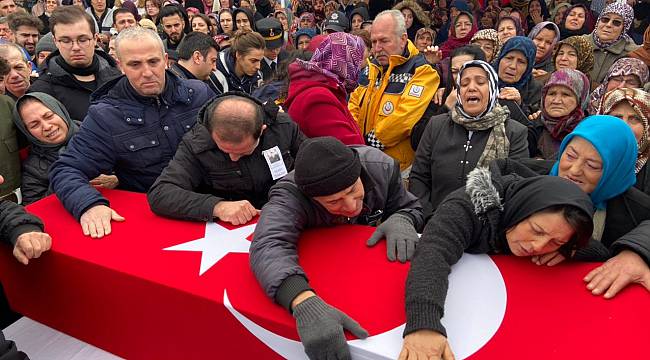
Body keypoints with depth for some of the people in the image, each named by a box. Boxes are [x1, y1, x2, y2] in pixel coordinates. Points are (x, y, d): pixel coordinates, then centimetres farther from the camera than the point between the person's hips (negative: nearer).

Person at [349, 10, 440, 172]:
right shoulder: (372, 67, 10)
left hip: (398, 165, -6)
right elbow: (354, 104, 11)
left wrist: (369, 142, -18)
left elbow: (404, 119, -24)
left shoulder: (422, 71, -13)